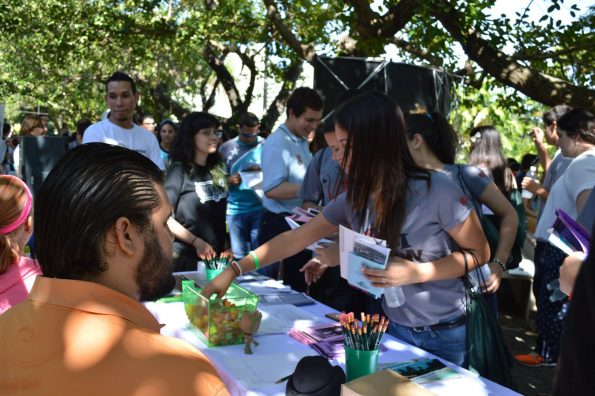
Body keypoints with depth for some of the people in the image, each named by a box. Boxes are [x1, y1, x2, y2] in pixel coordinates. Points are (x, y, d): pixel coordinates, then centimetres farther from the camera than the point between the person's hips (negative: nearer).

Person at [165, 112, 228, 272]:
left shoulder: (218, 171, 9)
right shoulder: (179, 170, -9)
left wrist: (226, 245, 6)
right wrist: (197, 242, -16)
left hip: (216, 254, 6)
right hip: (185, 256, -6)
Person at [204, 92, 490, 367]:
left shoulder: (436, 190, -23)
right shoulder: (354, 199, -7)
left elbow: (479, 253, -12)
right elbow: (294, 239, -1)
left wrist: (416, 272, -25)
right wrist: (233, 271, -4)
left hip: (445, 336, -4)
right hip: (394, 328, 4)